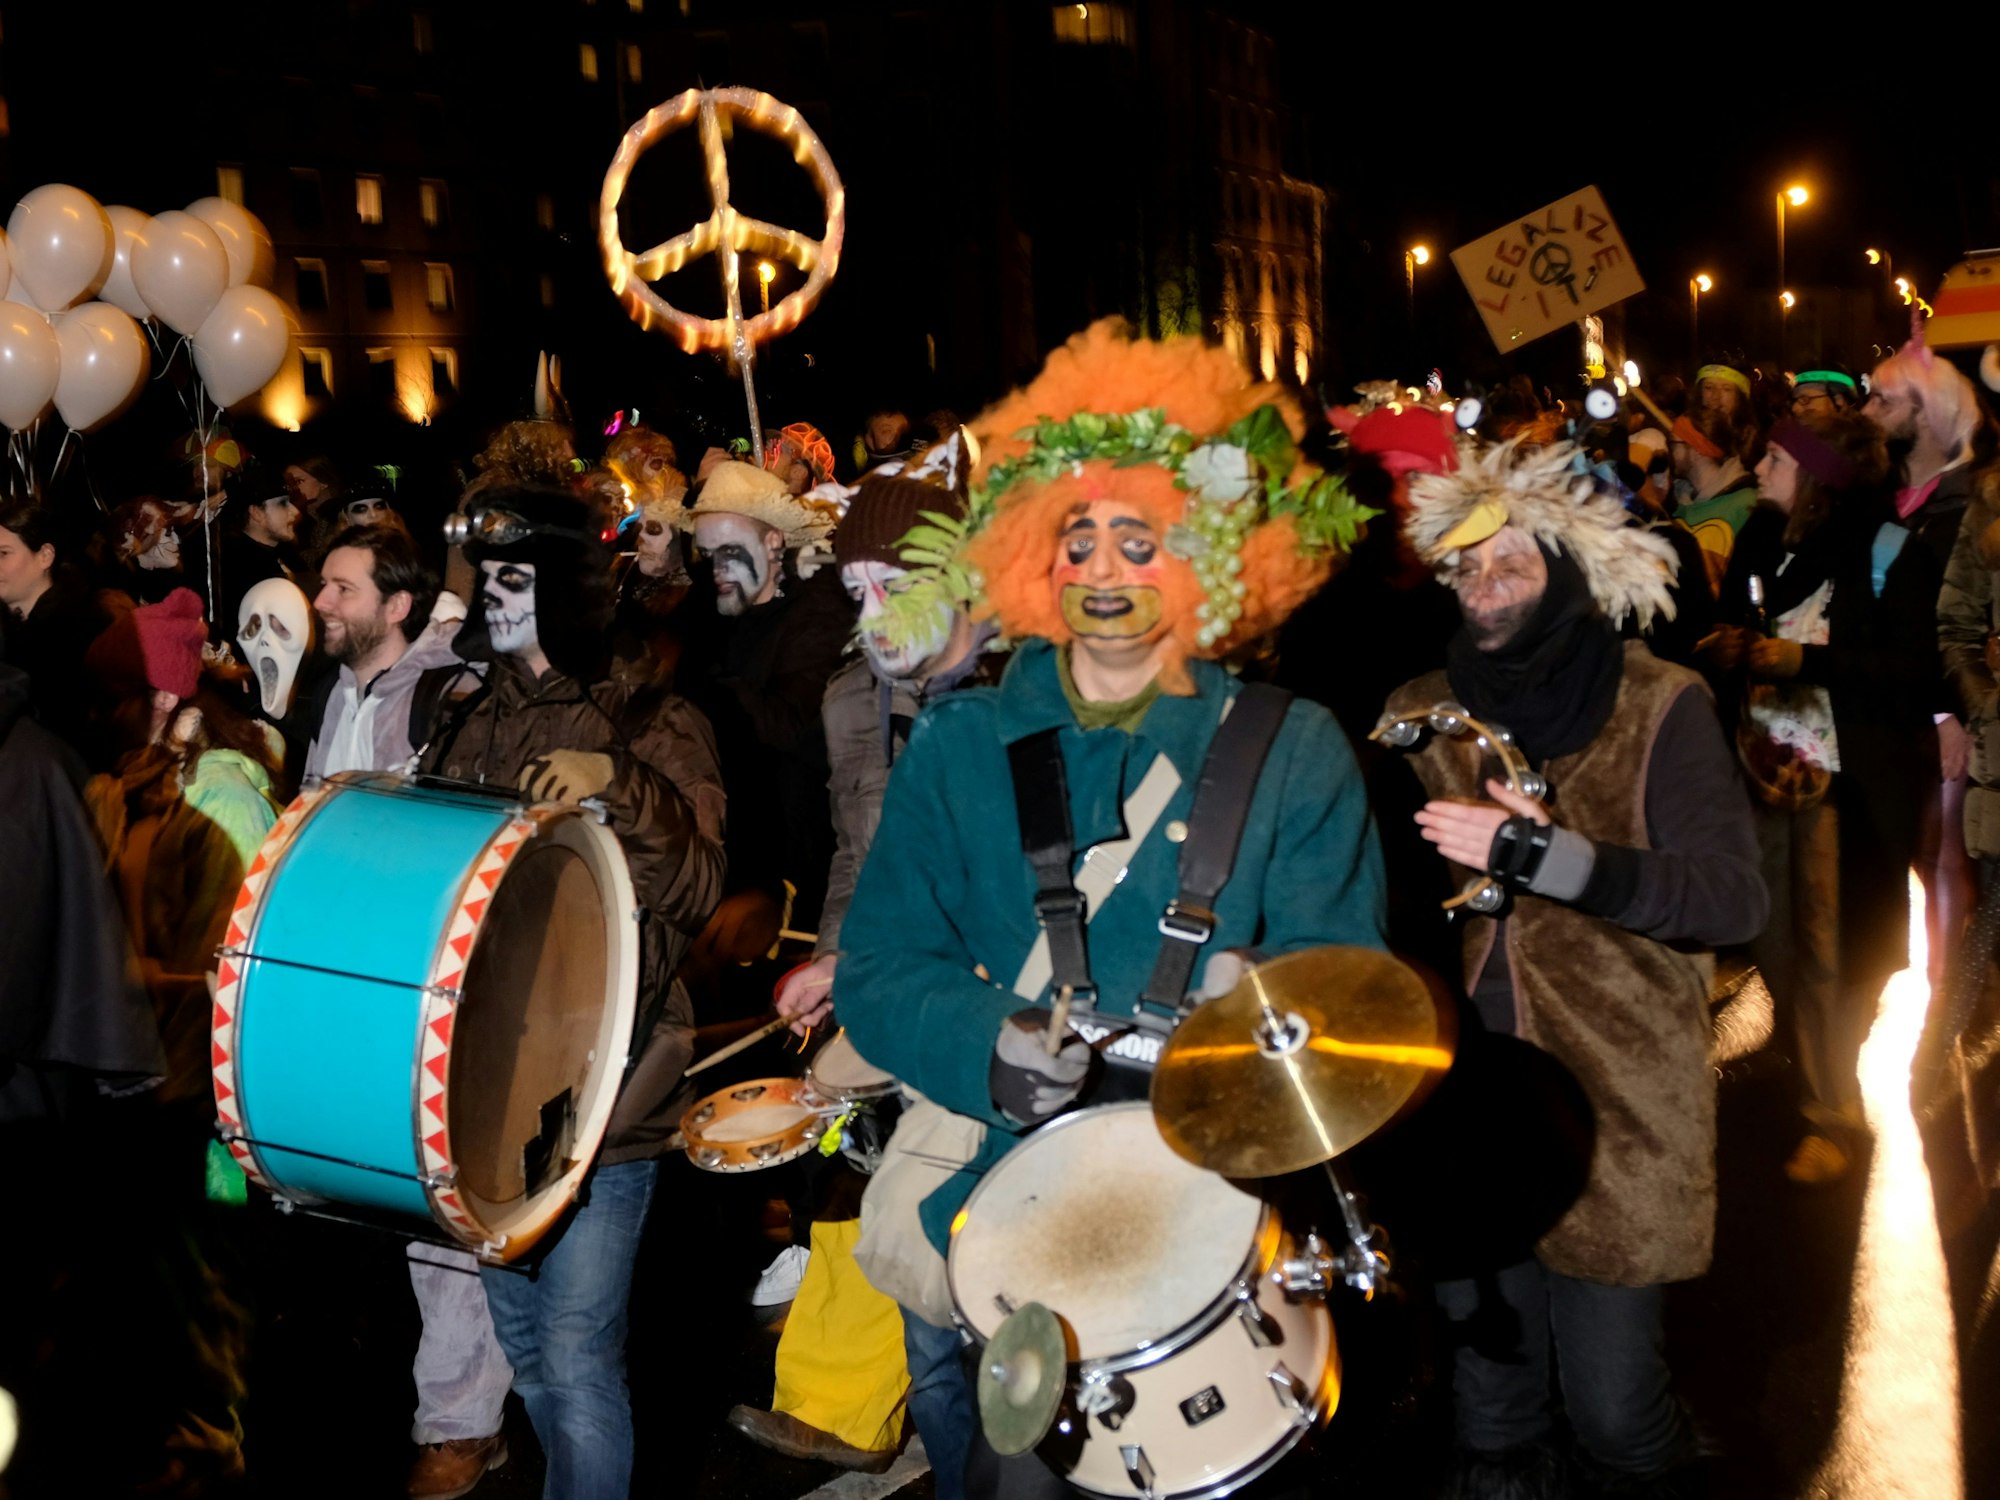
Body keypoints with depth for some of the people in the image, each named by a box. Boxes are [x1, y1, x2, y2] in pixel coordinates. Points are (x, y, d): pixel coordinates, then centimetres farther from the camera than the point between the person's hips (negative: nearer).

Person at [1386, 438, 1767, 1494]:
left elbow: (1735, 900, -14)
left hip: (1615, 1104, -3)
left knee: (1610, 1398, 2)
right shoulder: (1421, 713, 7)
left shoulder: (1659, 707, -5)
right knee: (1488, 1384, 14)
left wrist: (1547, 855, -24)